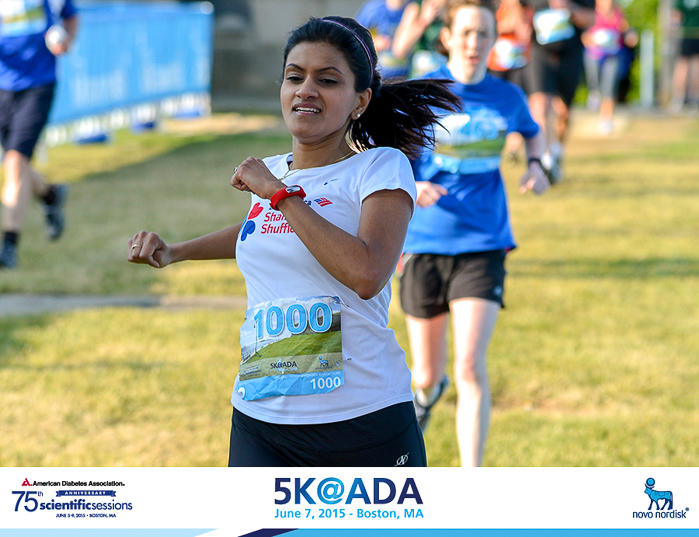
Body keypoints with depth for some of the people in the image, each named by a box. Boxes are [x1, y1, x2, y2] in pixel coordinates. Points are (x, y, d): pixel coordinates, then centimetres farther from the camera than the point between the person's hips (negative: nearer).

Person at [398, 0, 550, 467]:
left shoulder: (508, 97, 2)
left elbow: (534, 133, 25)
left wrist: (537, 165, 3)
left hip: (484, 245, 0)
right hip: (424, 247, 0)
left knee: (471, 368, -17)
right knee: (428, 373, 12)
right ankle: (427, 393, 52)